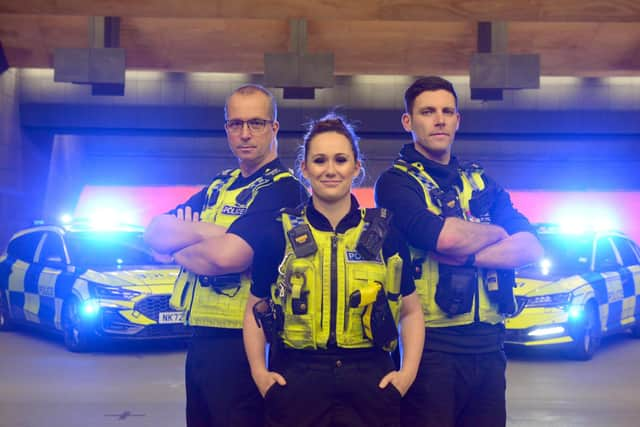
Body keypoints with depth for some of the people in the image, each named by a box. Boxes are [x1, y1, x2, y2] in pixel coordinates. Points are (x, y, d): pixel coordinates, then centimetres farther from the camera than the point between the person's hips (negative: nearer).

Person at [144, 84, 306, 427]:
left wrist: (177, 250, -5)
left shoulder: (282, 189, -13)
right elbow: (154, 232, 6)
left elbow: (228, 255, -25)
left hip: (239, 343, -8)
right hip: (200, 338, 8)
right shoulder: (220, 186, 14)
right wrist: (206, 231, -12)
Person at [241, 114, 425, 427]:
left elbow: (411, 311, 12)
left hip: (371, 380, 1)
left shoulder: (386, 234, 5)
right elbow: (255, 311, 10)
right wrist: (259, 371, -3)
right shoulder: (277, 233, 3)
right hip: (296, 380, 0)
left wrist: (408, 371, -1)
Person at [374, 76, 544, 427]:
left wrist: (466, 255, -13)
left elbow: (531, 248, 2)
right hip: (429, 343, -5)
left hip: (488, 345, 5)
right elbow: (444, 236, -19)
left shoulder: (480, 183, 16)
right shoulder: (396, 182, -1)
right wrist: (497, 233, 0)